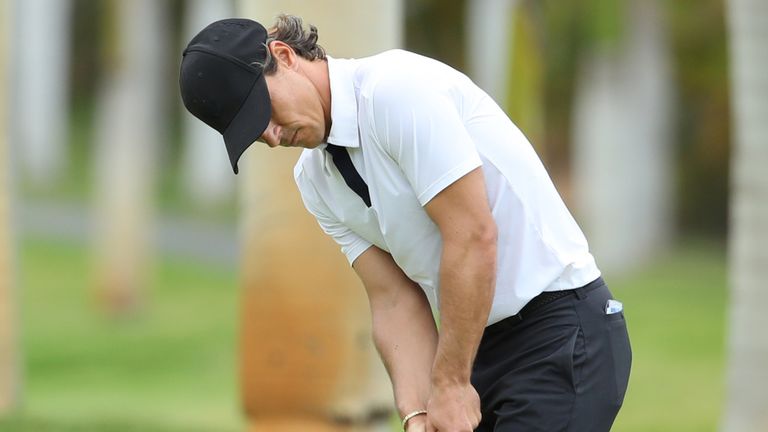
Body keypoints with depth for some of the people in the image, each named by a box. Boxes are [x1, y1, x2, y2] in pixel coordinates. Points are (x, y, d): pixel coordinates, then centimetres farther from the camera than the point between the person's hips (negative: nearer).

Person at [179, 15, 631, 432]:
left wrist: (451, 383, -16)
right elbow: (395, 297, 6)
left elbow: (473, 237, -22)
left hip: (562, 332, -9)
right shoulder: (316, 180, 8)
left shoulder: (397, 88, -19)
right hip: (483, 343, 9)